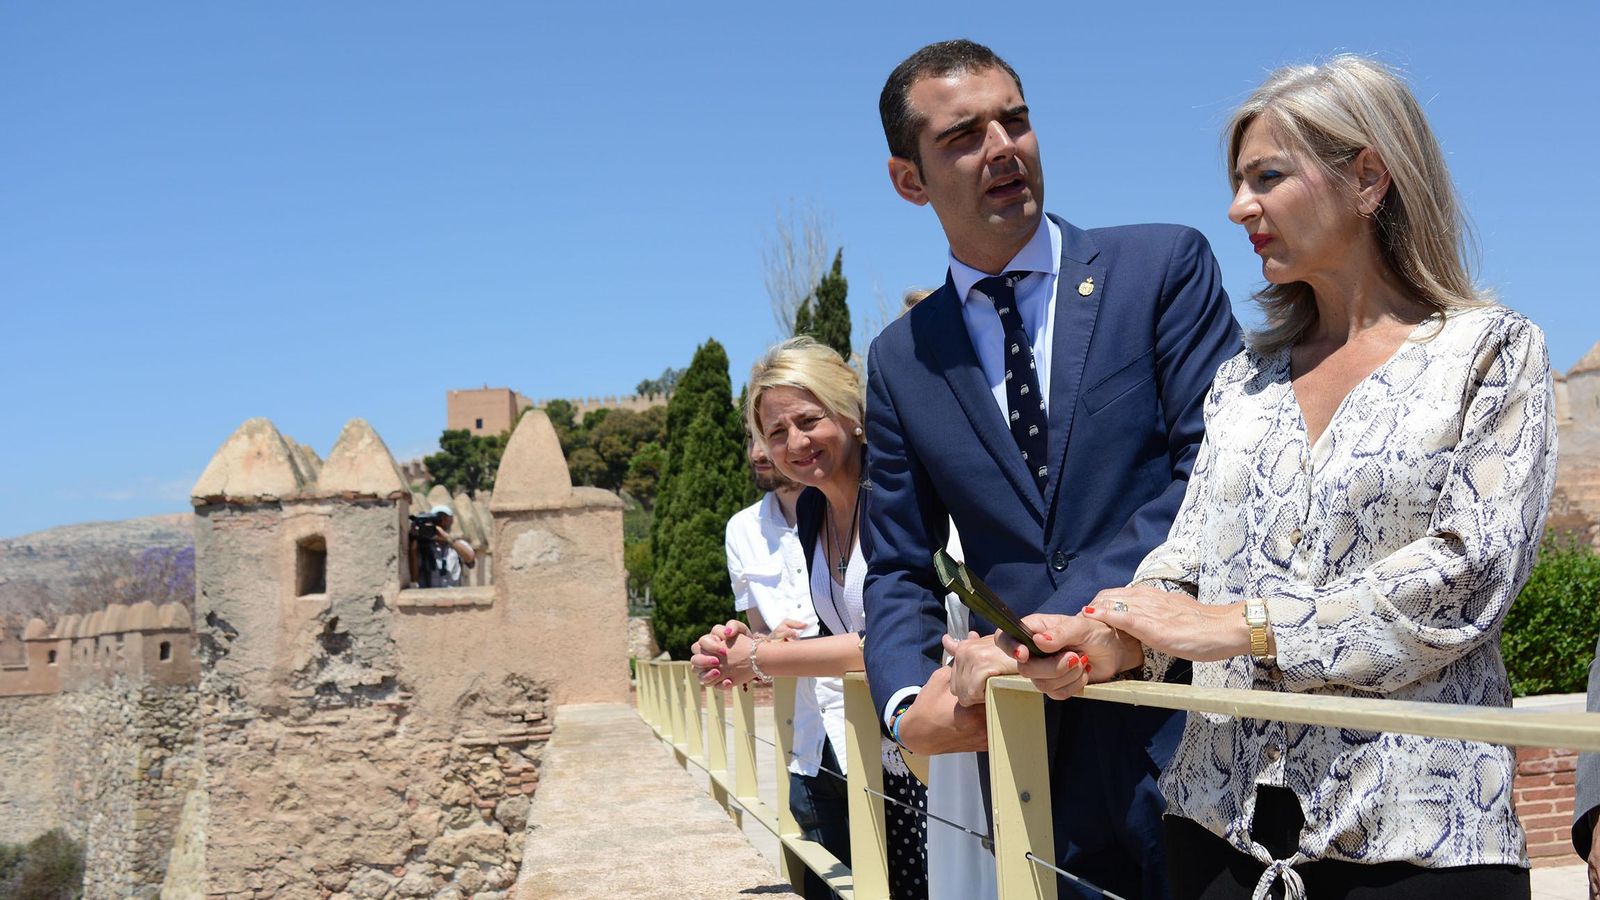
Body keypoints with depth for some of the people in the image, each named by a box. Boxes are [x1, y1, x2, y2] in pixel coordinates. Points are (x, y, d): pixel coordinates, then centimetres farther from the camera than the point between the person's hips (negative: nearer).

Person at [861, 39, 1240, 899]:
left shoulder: (1164, 265, -1)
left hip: (1183, 727, -3)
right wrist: (908, 701, -10)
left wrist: (1048, 629, -17)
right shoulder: (900, 360, 10)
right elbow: (899, 567, 11)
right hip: (1029, 750, 3)